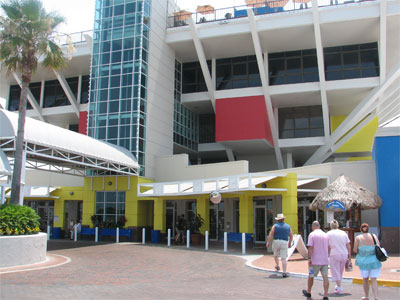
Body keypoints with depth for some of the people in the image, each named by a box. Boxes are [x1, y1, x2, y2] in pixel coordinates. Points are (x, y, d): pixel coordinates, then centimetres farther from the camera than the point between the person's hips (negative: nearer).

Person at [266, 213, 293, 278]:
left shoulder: (275, 226, -2)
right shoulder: (288, 226, 7)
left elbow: (270, 235, -9)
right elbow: (291, 236, 15)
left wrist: (268, 243, -3)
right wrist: (290, 243, 28)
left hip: (276, 242, -1)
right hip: (284, 243, 1)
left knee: (276, 254, 27)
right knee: (283, 258, -1)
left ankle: (277, 266, 40)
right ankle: (284, 273, -8)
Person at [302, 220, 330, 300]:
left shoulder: (312, 234, -8)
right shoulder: (325, 235, 8)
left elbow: (310, 247, -14)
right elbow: (328, 248, 12)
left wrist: (309, 258, -12)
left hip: (315, 260, -4)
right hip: (325, 260, 4)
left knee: (311, 276, 13)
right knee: (325, 277, 2)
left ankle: (308, 292, 27)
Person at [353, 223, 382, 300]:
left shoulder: (358, 238, -8)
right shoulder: (374, 236, -2)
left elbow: (355, 250, -5)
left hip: (363, 261, -1)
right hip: (374, 261, 1)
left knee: (365, 279, 16)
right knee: (373, 280, 4)